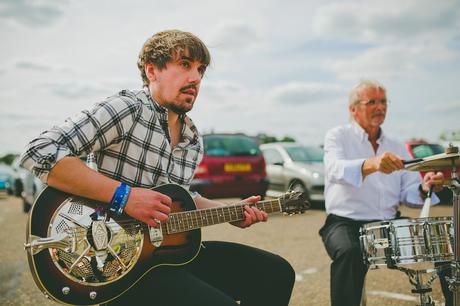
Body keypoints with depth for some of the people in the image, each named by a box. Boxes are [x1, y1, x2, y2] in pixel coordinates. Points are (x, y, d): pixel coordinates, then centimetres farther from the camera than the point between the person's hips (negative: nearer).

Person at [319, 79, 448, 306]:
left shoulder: (396, 147, 17)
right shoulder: (338, 136, 1)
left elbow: (408, 192, 8)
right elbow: (335, 169, -22)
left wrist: (424, 189, -16)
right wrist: (370, 164, -42)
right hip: (346, 222, -4)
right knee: (349, 252, -35)